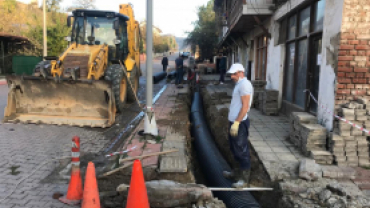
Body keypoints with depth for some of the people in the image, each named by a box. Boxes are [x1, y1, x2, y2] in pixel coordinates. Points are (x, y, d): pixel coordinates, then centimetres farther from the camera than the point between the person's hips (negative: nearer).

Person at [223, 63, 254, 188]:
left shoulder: (244, 84, -14)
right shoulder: (239, 84, 18)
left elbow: (245, 106, -21)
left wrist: (236, 123, -24)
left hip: (239, 123, -10)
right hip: (234, 122, 10)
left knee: (241, 150, -4)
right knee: (235, 149, 19)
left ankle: (244, 179, 4)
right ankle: (238, 172, 33)